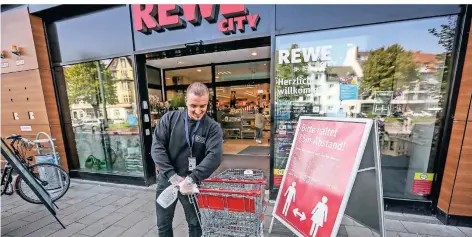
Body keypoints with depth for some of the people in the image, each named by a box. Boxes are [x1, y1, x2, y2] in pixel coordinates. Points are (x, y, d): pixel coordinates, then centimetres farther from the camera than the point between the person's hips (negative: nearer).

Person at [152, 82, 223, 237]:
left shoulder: (213, 128, -12)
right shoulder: (170, 118, -6)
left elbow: (214, 156, -22)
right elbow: (157, 147, -10)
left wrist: (192, 179, -29)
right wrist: (172, 175, -18)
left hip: (192, 183, -1)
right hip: (166, 180, 2)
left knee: (195, 224, 18)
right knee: (163, 223, 22)